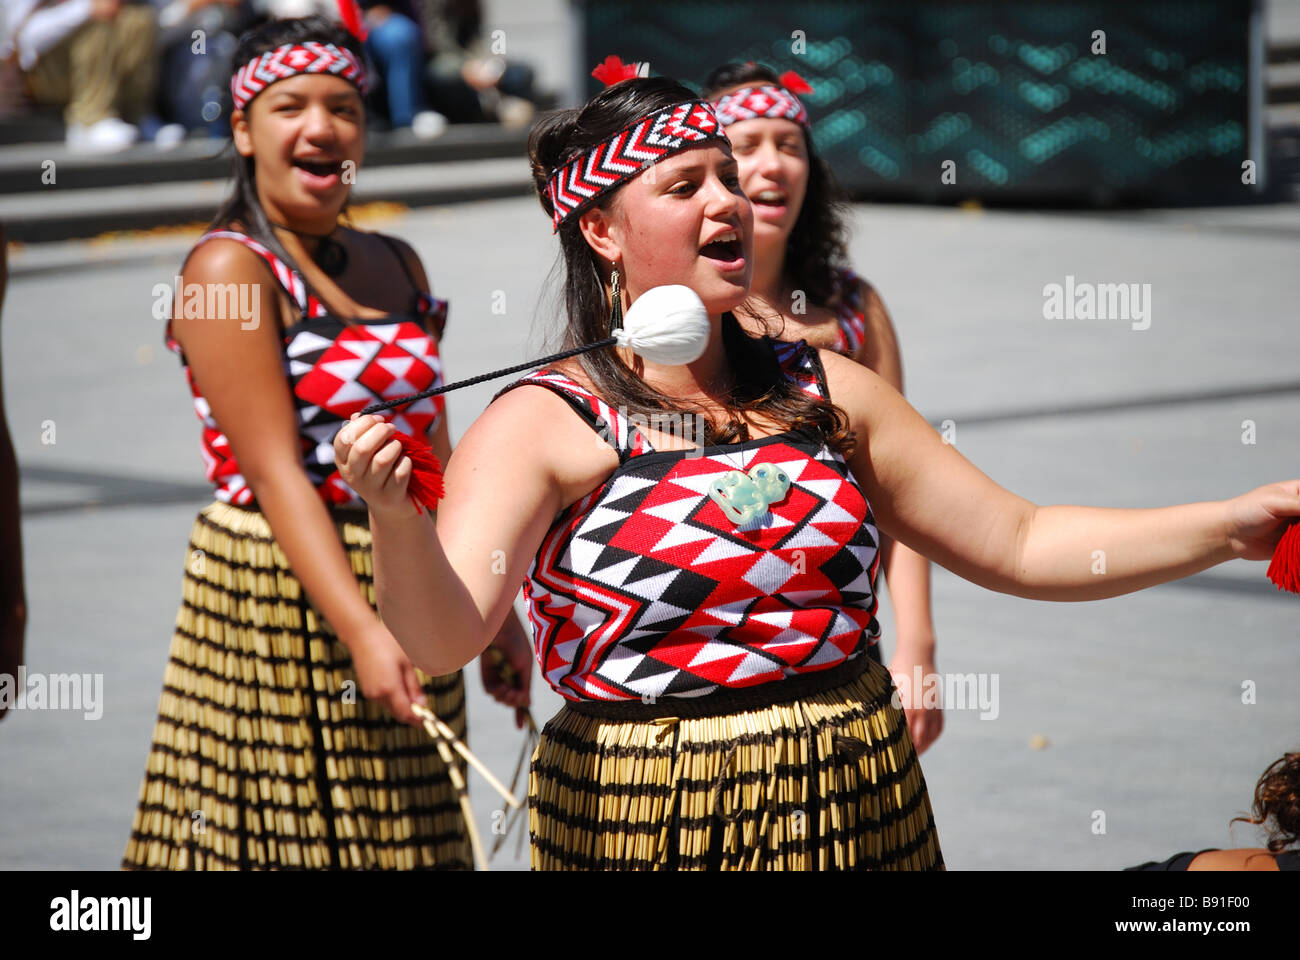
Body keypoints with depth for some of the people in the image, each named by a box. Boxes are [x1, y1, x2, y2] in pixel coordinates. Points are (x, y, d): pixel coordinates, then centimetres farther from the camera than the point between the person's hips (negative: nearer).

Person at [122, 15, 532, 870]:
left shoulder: (396, 267, 13)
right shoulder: (231, 268, -8)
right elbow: (276, 471, -16)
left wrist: (496, 613, 14)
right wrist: (360, 630, -25)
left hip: (411, 600, 7)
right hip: (280, 600, -7)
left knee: (406, 838, 7)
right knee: (285, 834, -5)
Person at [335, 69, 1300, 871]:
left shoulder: (823, 390, 8)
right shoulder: (543, 426, -8)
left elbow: (1019, 545, 10)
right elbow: (446, 634, -21)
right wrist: (393, 513, -42)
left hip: (861, 815, 5)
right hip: (650, 825, -4)